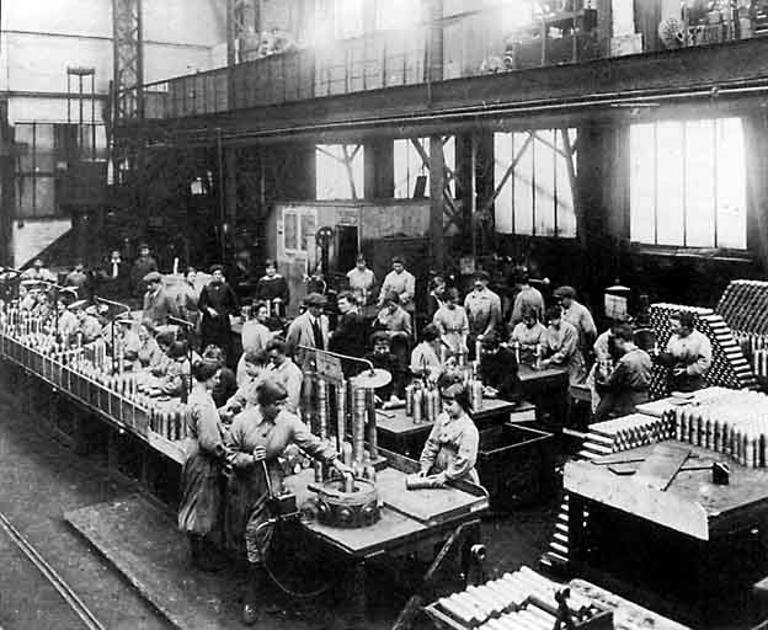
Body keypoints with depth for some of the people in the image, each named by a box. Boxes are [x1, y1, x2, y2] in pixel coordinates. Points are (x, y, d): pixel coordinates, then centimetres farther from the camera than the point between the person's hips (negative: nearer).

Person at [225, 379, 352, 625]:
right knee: (238, 531, 9)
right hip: (243, 479, 1)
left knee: (256, 532, -10)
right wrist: (249, 459, -22)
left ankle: (251, 599, 1)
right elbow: (230, 454, -4)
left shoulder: (289, 421, -8)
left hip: (269, 478, -1)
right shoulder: (242, 421, -10)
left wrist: (336, 462, -11)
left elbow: (313, 443, -4)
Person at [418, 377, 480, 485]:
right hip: (438, 473, 5)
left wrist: (446, 476, -16)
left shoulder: (469, 429, -12)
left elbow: (465, 461, -15)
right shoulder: (442, 418, 7)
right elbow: (431, 445, 11)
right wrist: (425, 467, 2)